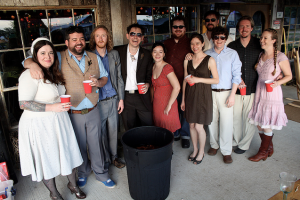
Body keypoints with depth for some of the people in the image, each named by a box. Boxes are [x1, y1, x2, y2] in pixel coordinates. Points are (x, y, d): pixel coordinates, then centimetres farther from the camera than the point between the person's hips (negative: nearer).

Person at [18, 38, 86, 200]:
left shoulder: (54, 73, 9)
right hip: (40, 125, -7)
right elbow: (23, 103, -23)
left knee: (69, 153, 13)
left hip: (59, 121, 7)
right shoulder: (30, 75, -17)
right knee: (47, 159, 9)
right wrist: (52, 108, -28)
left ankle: (73, 184, 37)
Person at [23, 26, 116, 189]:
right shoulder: (59, 58, -5)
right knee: (79, 146, 16)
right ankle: (83, 172, 41)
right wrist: (33, 64, -31)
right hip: (72, 114, -2)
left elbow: (104, 77, 14)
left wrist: (98, 82, -10)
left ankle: (100, 173, 35)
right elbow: (28, 60, -6)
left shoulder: (94, 58, 4)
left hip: (93, 111, 2)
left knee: (96, 144, 14)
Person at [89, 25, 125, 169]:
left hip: (113, 99, 3)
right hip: (97, 101, -2)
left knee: (113, 130, 13)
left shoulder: (114, 54, 6)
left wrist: (121, 98, 5)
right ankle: (104, 159, 29)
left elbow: (119, 77, 8)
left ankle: (113, 156, 33)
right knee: (100, 132, 8)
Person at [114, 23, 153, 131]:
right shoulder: (118, 51, 0)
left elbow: (149, 74, 12)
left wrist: (147, 84, -9)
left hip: (142, 96, 0)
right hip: (125, 97, 0)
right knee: (129, 130, 12)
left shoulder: (147, 54, 3)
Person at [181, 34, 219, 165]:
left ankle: (201, 152, 22)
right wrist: (183, 99, 10)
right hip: (190, 95, 4)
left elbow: (216, 80, -5)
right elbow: (185, 80, 10)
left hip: (203, 95, -4)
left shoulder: (209, 60, -5)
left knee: (199, 126, -2)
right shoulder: (187, 60, 7)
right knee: (191, 125, 11)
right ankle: (195, 149, 32)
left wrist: (199, 79, -17)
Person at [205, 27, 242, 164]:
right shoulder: (207, 54, 7)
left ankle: (226, 151, 13)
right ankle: (214, 145, 29)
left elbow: (236, 75, -2)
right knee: (211, 120, 8)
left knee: (226, 121, -2)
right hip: (210, 92, 2)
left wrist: (232, 95, -8)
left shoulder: (232, 54, 1)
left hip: (225, 92, -2)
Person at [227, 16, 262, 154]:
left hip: (253, 89, -1)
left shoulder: (259, 44, 4)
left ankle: (244, 144, 22)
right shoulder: (232, 46, 6)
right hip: (236, 89, 1)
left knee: (249, 118, 4)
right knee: (235, 116, 7)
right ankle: (236, 140, 29)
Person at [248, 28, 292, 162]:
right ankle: (268, 146, 35)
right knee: (259, 124, 11)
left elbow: (289, 75, -3)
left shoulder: (280, 57, -11)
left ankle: (263, 152, 21)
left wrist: (277, 82, -22)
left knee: (266, 125, 2)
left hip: (272, 93, -6)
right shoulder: (260, 55, 9)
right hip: (259, 92, 6)